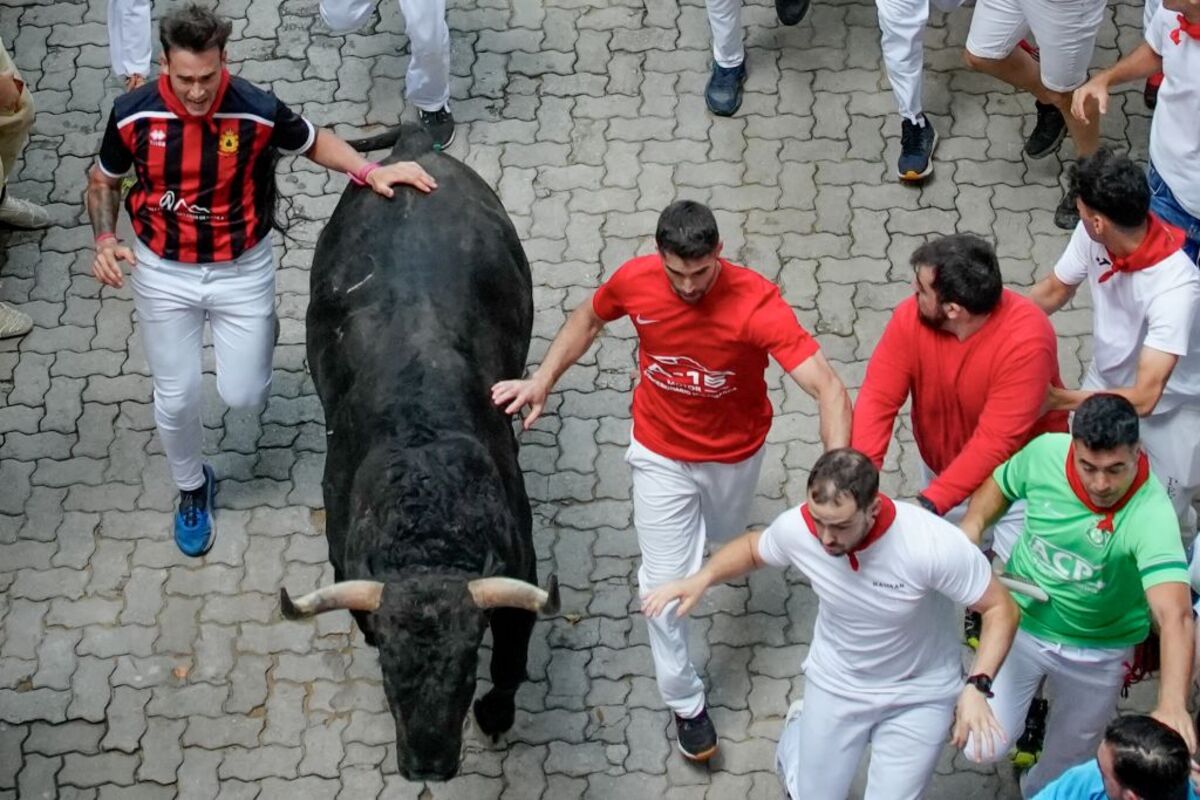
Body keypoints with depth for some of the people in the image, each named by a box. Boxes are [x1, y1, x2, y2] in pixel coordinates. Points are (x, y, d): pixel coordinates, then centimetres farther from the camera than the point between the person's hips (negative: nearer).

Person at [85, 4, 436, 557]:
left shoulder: (258, 113, -22)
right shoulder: (133, 114, -19)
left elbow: (313, 142, -1)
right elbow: (103, 180, 1)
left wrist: (370, 172, -15)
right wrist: (104, 241, -15)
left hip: (241, 270, -1)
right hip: (164, 274, 1)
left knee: (244, 396, 4)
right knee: (175, 400, 8)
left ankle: (258, 334, 39)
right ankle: (192, 489, 37)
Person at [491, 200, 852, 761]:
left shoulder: (757, 304, -36)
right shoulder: (635, 280, -25)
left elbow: (828, 388, -42)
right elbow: (589, 318, 1)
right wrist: (543, 381, -7)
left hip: (735, 452, 0)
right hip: (662, 454, 1)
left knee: (724, 536, 31)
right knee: (664, 582, 4)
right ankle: (684, 701, 26)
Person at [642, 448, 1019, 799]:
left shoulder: (933, 544, -36)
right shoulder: (797, 528, -25)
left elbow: (1001, 609, -22)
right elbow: (753, 547, 0)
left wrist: (976, 686, -35)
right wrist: (702, 579, -18)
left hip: (919, 695, -2)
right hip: (836, 682, 2)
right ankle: (798, 733, 46)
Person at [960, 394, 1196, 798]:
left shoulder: (1151, 515, -36)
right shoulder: (1045, 452, -24)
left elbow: (1174, 615, -48)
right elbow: (998, 485, 2)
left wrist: (1172, 704, -62)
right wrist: (971, 528, -17)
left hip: (1096, 654, -1)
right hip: (1020, 624, 2)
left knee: (1064, 767, 19)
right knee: (982, 747, -3)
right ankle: (1025, 708, 30)